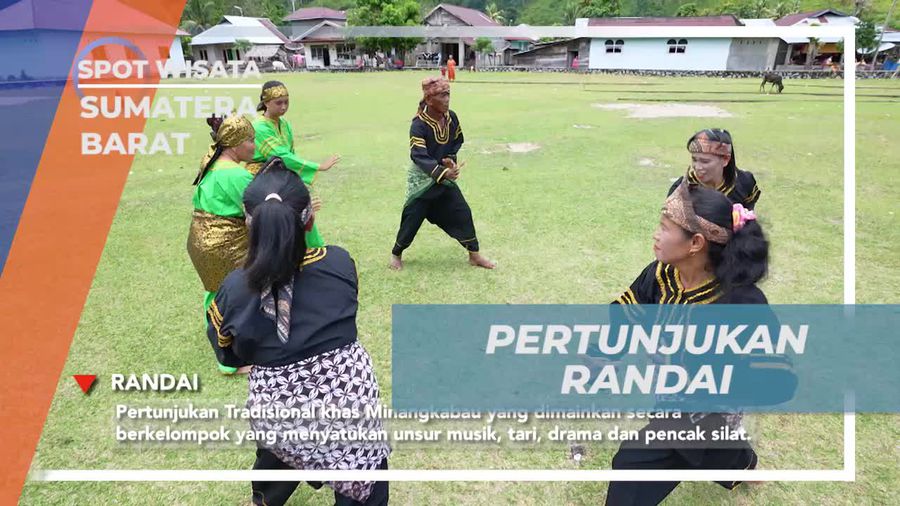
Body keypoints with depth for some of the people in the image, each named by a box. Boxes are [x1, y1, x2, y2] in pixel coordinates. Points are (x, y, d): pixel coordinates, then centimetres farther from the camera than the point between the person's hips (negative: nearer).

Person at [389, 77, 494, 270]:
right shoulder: (419, 124, -25)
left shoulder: (451, 117, -6)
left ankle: (474, 255, 16)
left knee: (462, 212, 2)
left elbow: (458, 140, 11)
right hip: (422, 178, -5)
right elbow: (419, 155, -34)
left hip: (446, 176, 5)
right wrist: (442, 172, -47)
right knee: (412, 218, 1)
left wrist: (450, 158, -8)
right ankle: (396, 254, 25)